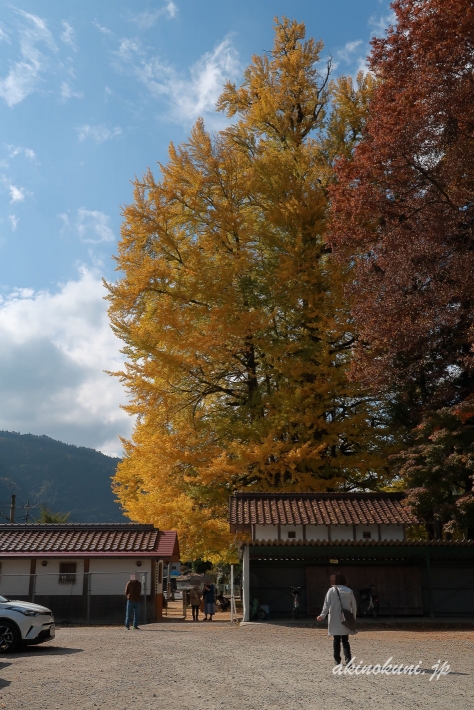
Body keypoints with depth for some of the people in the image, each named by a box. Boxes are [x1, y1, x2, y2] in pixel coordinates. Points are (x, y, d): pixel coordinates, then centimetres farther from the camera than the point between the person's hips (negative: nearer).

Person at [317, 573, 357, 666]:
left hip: (335, 620, -2)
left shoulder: (331, 591, -4)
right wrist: (353, 618, 18)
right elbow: (354, 606, 8)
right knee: (345, 640, 11)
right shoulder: (349, 591, 4)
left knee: (336, 640, 11)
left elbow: (327, 604, -14)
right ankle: (348, 658, -4)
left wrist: (323, 615, -17)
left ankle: (337, 660, 13)